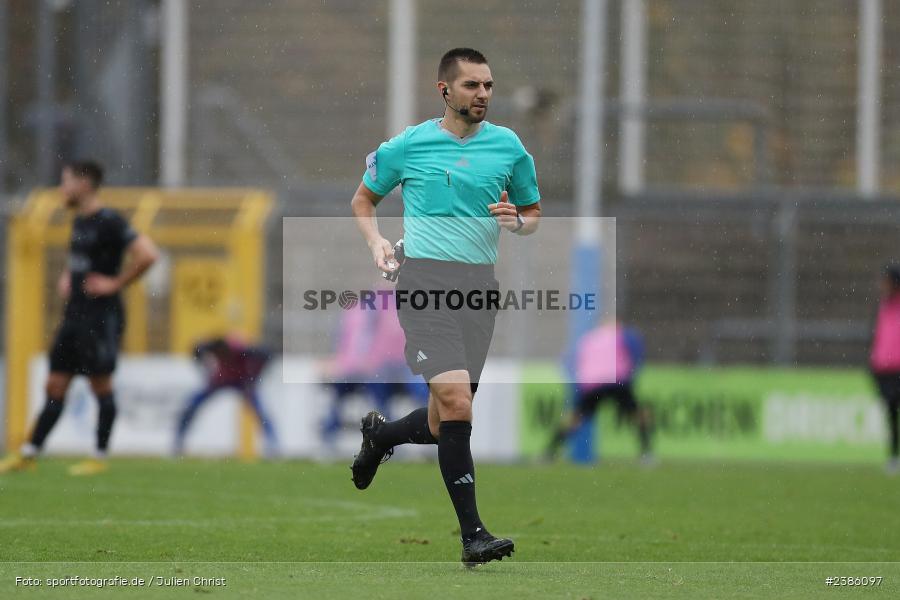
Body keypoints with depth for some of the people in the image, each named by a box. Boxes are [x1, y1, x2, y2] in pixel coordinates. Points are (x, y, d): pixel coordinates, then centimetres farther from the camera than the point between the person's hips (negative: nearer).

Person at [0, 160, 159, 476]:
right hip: (75, 315, 9)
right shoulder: (79, 221, 14)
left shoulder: (109, 222, -14)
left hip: (101, 316, -9)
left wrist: (116, 283, -17)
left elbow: (147, 254, -23)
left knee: (101, 385, -2)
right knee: (55, 386, 8)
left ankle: (100, 457, 5)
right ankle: (29, 454, 10)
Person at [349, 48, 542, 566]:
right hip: (425, 277, -4)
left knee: (443, 425, 7)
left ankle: (380, 434, 43)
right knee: (456, 398, -20)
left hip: (481, 285, 4)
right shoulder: (409, 145, 4)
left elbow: (534, 214, 20)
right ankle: (473, 534, -19)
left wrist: (517, 221, -3)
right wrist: (376, 241, 0)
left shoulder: (509, 147, 9)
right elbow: (364, 198, 18)